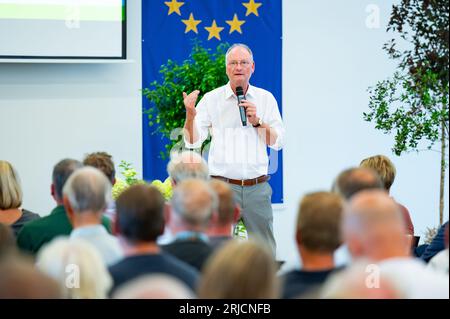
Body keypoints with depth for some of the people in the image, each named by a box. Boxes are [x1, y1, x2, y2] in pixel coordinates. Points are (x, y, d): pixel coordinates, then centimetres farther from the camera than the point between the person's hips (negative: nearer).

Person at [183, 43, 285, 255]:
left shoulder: (265, 99, 10)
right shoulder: (211, 99, 5)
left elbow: (278, 142, 7)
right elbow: (192, 142, 0)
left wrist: (257, 122, -7)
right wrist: (190, 115, -17)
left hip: (257, 187, 2)